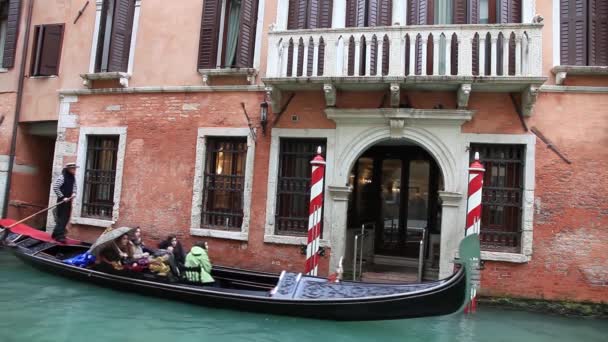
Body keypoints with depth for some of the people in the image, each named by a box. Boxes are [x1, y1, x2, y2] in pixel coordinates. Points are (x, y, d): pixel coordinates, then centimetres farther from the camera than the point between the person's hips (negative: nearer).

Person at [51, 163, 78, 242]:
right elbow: (55, 188, -17)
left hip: (68, 200, 8)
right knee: (61, 218, -6)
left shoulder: (73, 177, 7)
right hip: (62, 200, -8)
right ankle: (60, 236, -2)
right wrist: (62, 197, -18)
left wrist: (74, 193, 0)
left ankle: (56, 233, 27)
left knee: (66, 218, 12)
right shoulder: (62, 177, -15)